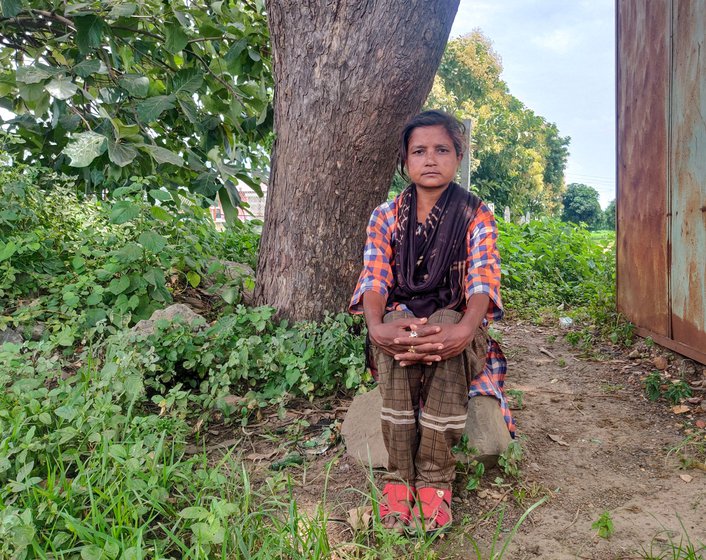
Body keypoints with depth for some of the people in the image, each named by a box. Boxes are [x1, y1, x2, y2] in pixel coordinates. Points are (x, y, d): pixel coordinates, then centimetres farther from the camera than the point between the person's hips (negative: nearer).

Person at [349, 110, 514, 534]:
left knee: (446, 325, -36)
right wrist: (376, 326, -31)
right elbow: (374, 279, -8)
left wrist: (464, 329, -36)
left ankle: (435, 480, -28)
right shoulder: (386, 217, 5)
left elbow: (483, 282, -14)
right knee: (397, 326, -34)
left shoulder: (477, 216, 0)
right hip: (399, 321, 1)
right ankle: (399, 477, -28)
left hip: (455, 325, -1)